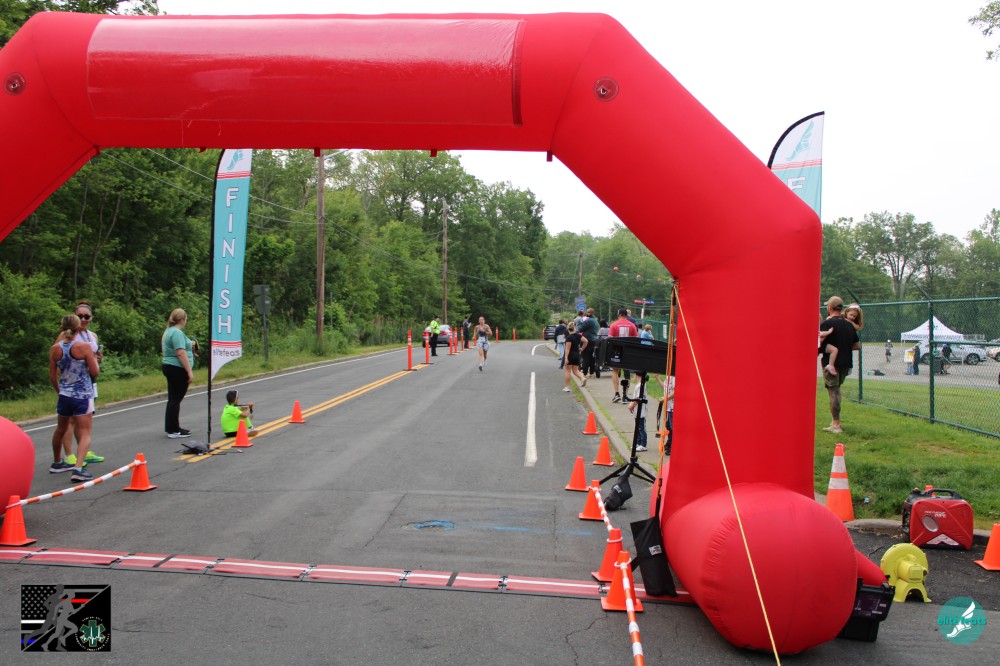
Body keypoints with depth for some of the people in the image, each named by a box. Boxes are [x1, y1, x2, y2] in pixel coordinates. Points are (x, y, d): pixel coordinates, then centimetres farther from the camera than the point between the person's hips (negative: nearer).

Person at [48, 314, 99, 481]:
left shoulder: (55, 349, 0)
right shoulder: (84, 347, -13)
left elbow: (52, 376, 7)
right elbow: (95, 372, -11)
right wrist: (94, 359, 8)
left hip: (64, 395, 5)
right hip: (82, 396, -5)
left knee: (60, 430, 24)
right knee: (84, 434, -4)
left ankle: (57, 463, 44)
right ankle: (78, 468, -21)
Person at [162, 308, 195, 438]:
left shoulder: (169, 331, 15)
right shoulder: (177, 333, -17)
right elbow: (181, 353, -24)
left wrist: (190, 348, 28)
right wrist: (189, 371, -24)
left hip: (169, 367, 10)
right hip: (178, 369, -10)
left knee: (173, 399, 15)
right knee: (176, 399, -6)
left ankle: (172, 428, 22)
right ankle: (174, 431, -2)